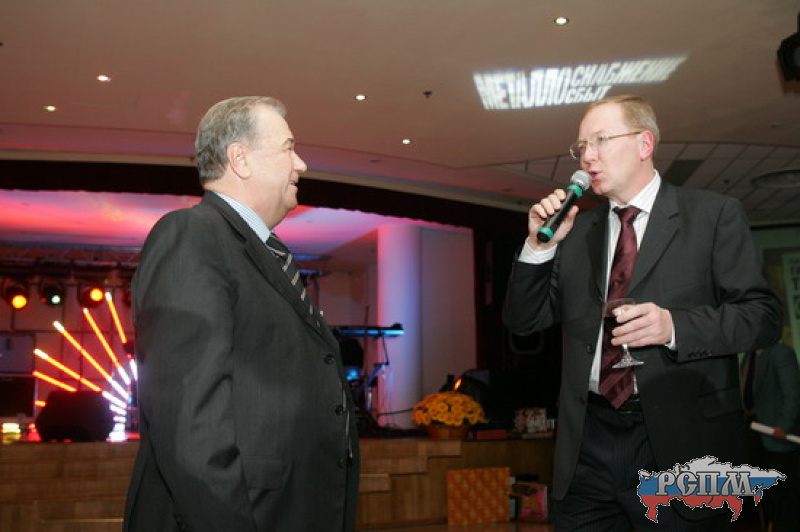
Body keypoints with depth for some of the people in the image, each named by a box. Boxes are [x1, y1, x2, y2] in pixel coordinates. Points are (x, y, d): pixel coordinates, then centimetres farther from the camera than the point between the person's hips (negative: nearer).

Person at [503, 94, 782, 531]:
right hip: (588, 446, 3)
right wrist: (540, 245, -5)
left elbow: (763, 315, -4)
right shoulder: (575, 231, 11)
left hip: (680, 441, -3)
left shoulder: (714, 214, 1)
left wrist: (675, 325, -20)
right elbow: (523, 321, 10)